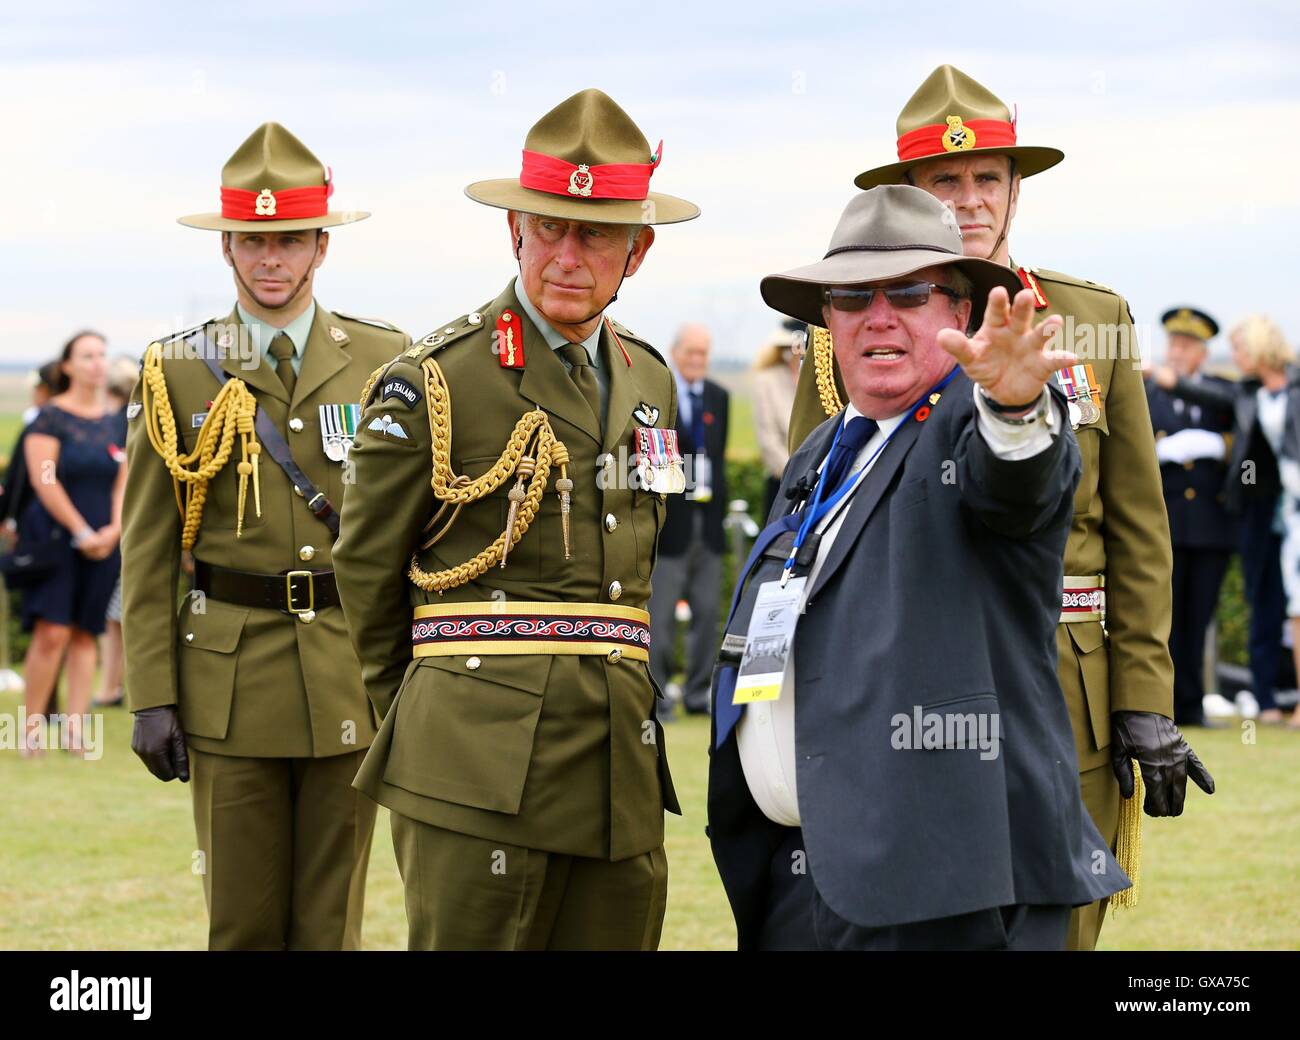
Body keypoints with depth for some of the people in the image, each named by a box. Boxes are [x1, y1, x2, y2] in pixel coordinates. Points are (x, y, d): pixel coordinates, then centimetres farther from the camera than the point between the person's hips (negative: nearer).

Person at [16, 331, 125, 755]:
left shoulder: (116, 423, 12)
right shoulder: (50, 418, -5)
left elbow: (124, 481, 12)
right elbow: (44, 481, -12)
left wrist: (115, 529, -4)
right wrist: (81, 532, -13)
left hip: (103, 542, 5)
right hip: (55, 537, -5)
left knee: (85, 634, 4)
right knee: (52, 632, -12)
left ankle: (75, 727, 5)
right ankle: (32, 724, -2)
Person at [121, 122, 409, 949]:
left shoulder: (385, 362, 6)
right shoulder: (178, 373, 4)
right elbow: (148, 551, 3)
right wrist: (151, 696, -3)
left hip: (352, 676, 1)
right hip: (229, 678, -1)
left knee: (332, 922, 4)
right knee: (241, 922, 3)